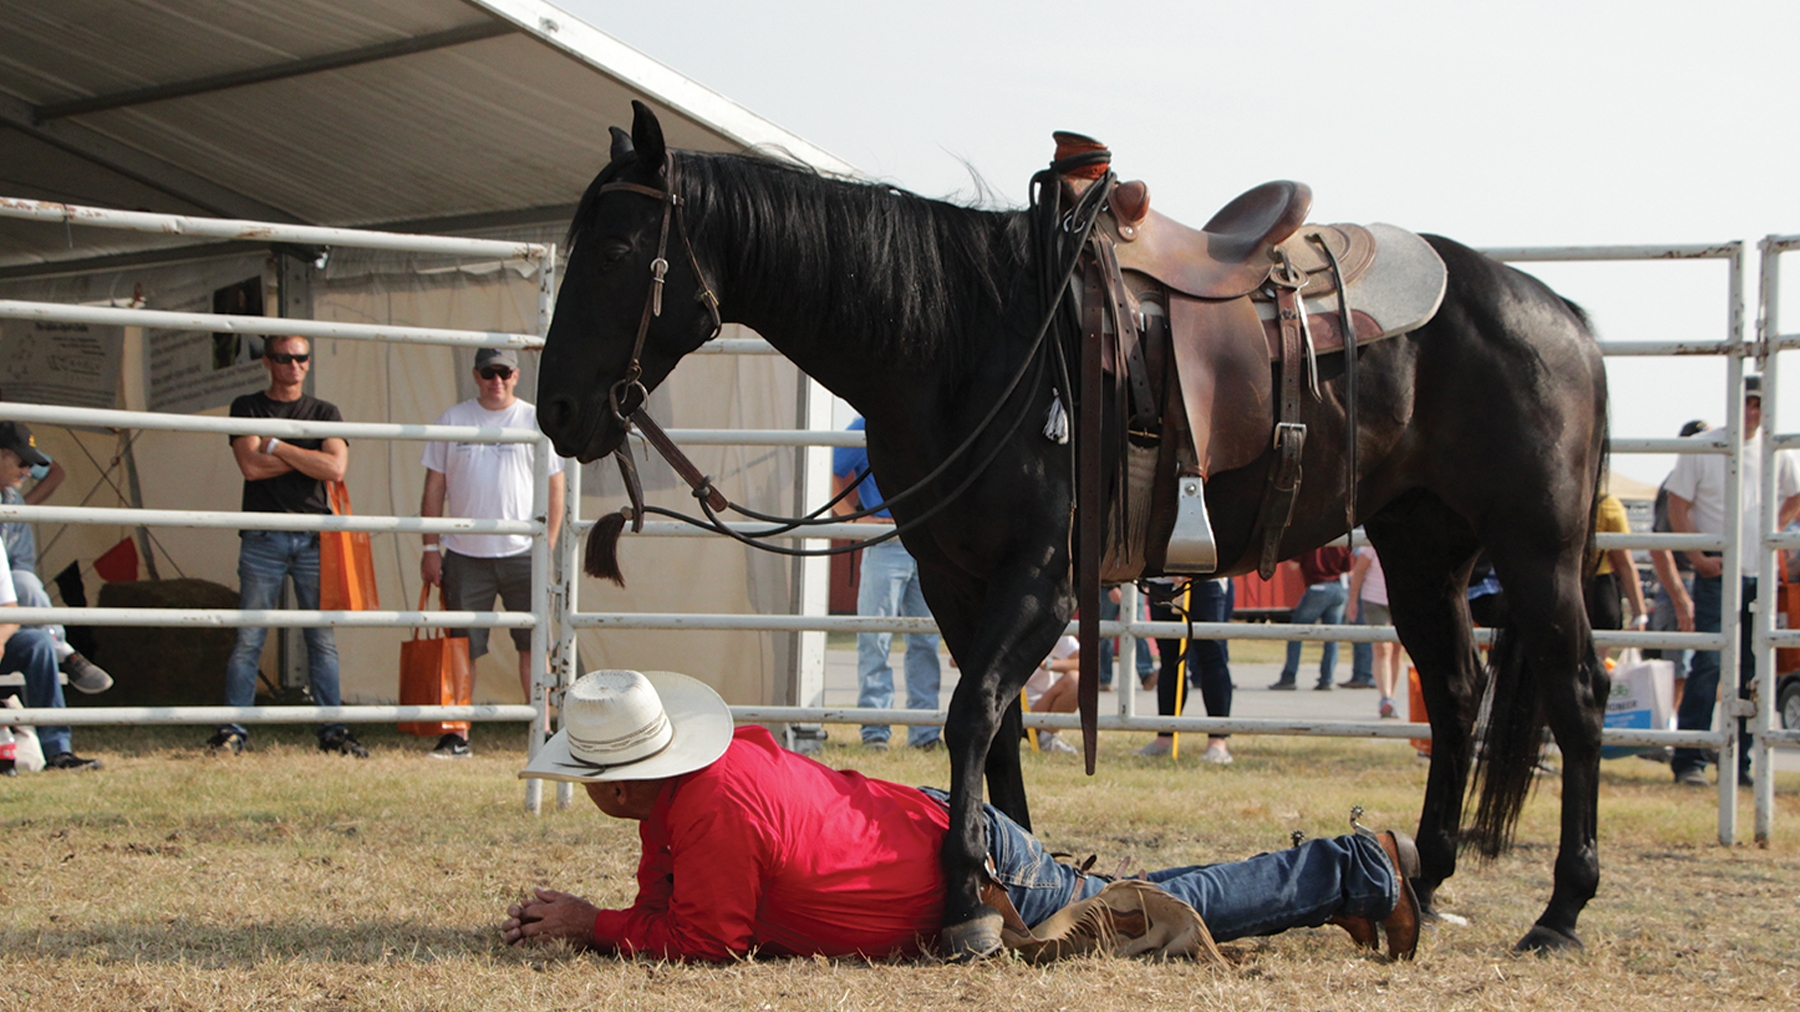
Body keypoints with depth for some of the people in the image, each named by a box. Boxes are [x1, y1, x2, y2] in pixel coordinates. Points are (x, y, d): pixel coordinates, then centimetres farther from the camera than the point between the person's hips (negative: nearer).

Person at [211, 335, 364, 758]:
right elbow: (251, 465, -7)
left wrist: (276, 446, -5)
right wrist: (309, 457, -3)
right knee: (249, 638, -5)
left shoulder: (325, 413, 12)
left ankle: (333, 731, 4)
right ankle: (233, 730, -2)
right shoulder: (247, 408, 9)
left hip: (314, 537, 2)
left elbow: (335, 468, -5)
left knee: (323, 639, 1)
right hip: (263, 538, -2)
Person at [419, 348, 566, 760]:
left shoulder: (535, 420, 5)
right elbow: (434, 487, 11)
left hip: (522, 553, -1)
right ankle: (457, 737, 9)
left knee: (533, 646, -1)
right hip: (464, 555, 1)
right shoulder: (453, 419, 9)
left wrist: (548, 548, -3)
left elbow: (554, 488, 5)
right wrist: (430, 547, 4)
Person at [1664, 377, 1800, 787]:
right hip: (1717, 572, -4)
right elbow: (1677, 505, -2)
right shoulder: (1702, 448, -2)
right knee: (1708, 664, -11)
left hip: (1762, 574, 4)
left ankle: (1741, 762, 10)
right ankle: (1689, 761, -9)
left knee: (1754, 670, 4)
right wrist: (1698, 556, -10)